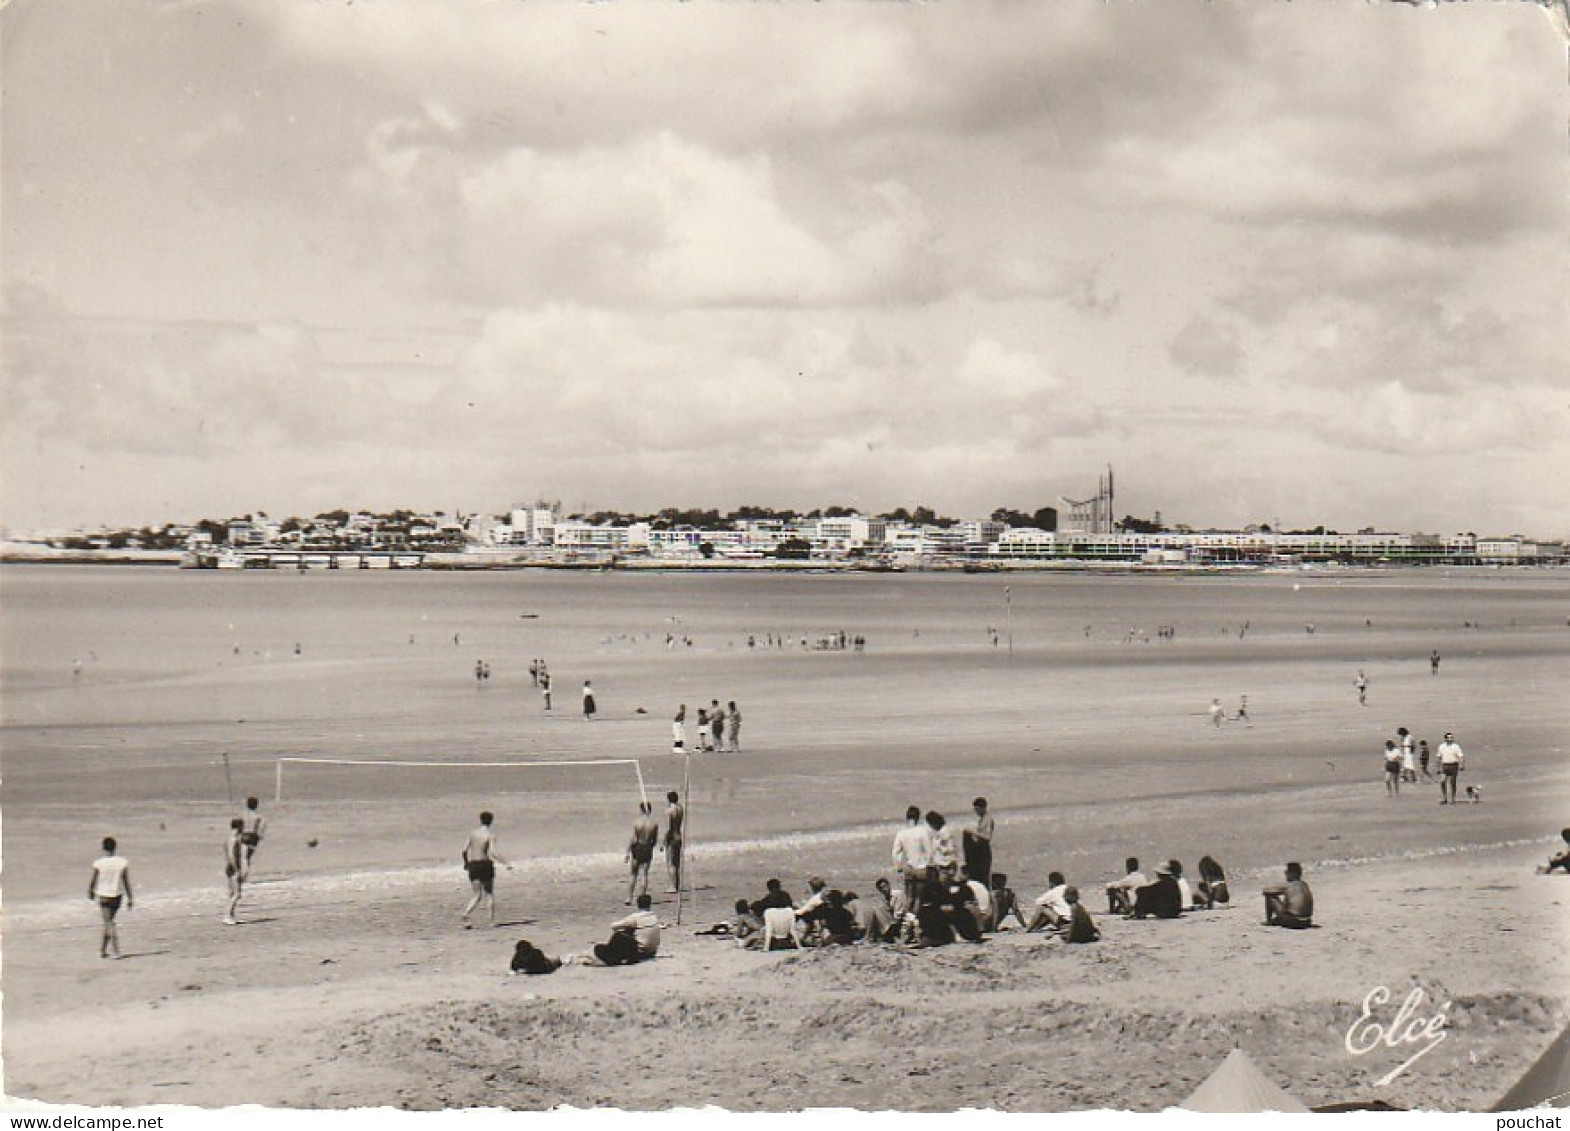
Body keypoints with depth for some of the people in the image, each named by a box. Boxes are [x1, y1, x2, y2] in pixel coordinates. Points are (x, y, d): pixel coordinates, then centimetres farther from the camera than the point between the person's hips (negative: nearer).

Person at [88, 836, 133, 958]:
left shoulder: (98, 863, -10)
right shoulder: (123, 862, -6)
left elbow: (93, 881, -1)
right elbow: (126, 882, -4)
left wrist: (90, 892, 18)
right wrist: (130, 898, 1)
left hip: (103, 896, -3)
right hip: (117, 895, 3)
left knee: (109, 924, -3)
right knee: (109, 922, 19)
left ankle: (116, 951, -16)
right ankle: (103, 949, 28)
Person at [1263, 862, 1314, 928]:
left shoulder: (1287, 886, -8)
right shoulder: (1305, 885, 11)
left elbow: (1266, 890, 2)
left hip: (1291, 922, -6)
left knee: (1269, 897, 4)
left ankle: (1268, 921, 19)